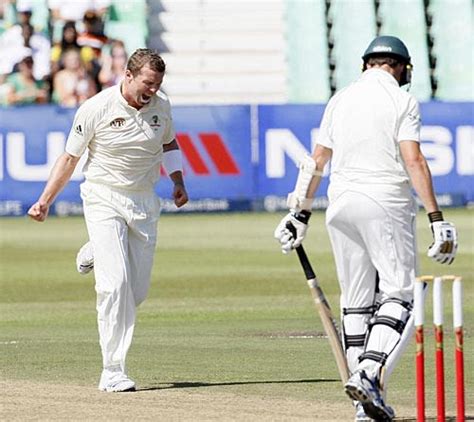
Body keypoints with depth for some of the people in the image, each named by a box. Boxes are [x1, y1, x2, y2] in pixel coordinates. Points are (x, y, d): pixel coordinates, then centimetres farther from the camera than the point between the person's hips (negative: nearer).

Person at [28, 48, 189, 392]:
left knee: (137, 291, 4)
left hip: (145, 202, 5)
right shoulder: (96, 109, -13)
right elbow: (70, 158, -5)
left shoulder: (161, 106, 0)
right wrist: (45, 202, -10)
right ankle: (113, 373, -17)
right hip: (105, 199, -5)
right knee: (115, 283, -18)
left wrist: (178, 182, 11)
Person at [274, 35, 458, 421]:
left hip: (341, 206, 6)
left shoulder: (340, 100, 14)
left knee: (356, 302, 9)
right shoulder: (401, 100, -3)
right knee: (400, 294, -4)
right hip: (386, 204, -6)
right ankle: (370, 373, -26)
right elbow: (414, 160, -12)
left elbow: (317, 161, 15)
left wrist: (301, 213, 22)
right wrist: (436, 218, -14)